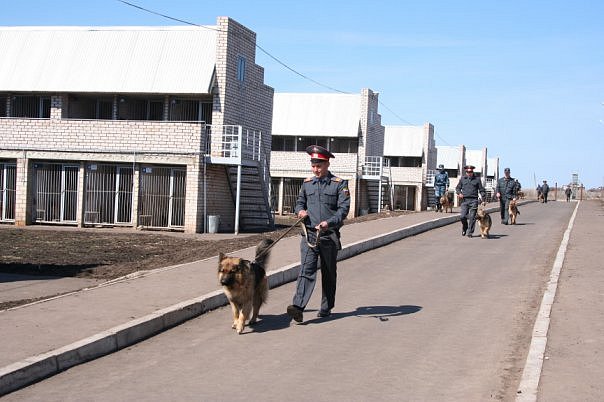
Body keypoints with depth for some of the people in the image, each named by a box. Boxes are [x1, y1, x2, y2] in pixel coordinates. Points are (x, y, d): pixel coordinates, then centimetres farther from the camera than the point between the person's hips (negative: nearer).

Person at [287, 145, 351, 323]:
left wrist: (329, 222, -22)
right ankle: (298, 307, -24)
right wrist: (300, 210, -1)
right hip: (309, 234, 2)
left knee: (329, 273, 10)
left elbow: (343, 208, -7)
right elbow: (299, 202, 23)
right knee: (306, 270, -13)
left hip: (329, 236, -1)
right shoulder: (307, 183, 11)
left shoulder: (339, 184, 0)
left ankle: (326, 308, 24)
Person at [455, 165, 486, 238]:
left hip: (474, 200, -1)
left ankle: (470, 232, 4)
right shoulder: (462, 179, 12)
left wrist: (483, 196, -3)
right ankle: (464, 228, 19)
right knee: (462, 216, -8)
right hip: (464, 200, 1)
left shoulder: (477, 179, 9)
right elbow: (458, 188, 18)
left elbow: (481, 189, 11)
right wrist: (459, 193, -2)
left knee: (472, 217, -5)